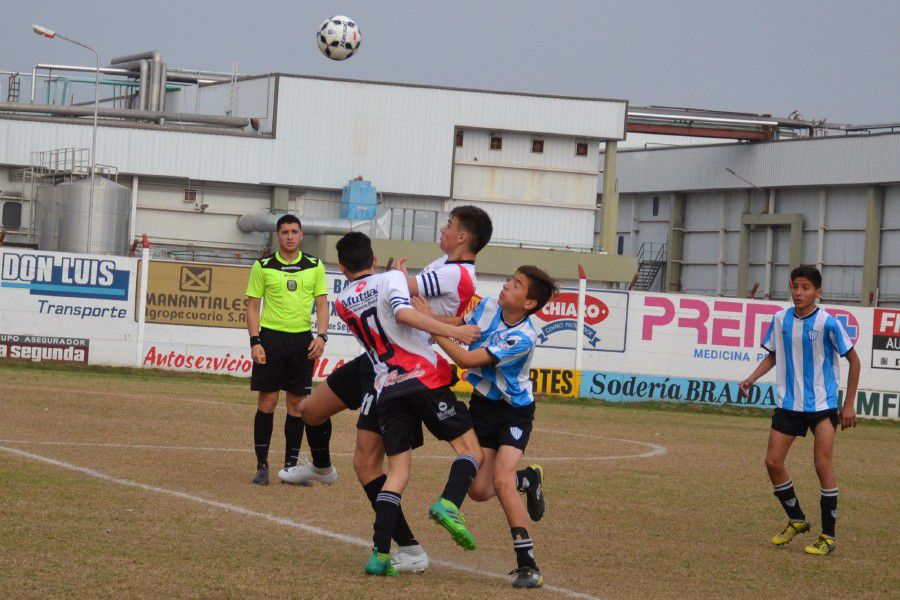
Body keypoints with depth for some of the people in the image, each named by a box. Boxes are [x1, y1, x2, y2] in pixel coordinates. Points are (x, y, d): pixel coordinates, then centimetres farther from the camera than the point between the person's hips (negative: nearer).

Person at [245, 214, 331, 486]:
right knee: (267, 402, -4)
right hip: (271, 336, -2)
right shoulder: (263, 266, 1)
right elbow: (252, 306, 2)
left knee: (297, 403, 4)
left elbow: (322, 303, 8)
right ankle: (262, 465, 2)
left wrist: (321, 336, -6)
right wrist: (255, 341, -8)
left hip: (302, 340, 2)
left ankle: (290, 465, 10)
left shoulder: (314, 266, 7)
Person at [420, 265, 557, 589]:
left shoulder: (522, 338, -29)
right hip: (482, 406, 6)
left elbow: (467, 359, -32)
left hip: (514, 412, -6)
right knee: (479, 489, 0)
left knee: (502, 481, -23)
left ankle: (528, 566, -20)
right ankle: (529, 480, 34)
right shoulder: (488, 306, -8)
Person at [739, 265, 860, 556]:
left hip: (823, 405, -5)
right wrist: (751, 379, -1)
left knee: (823, 466, -9)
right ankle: (796, 521, 21)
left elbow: (853, 360, -3)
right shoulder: (780, 319, 1)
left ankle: (828, 536, 1)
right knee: (773, 462, 0)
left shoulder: (827, 323, -12)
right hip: (789, 403, 5)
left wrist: (849, 404, -5)